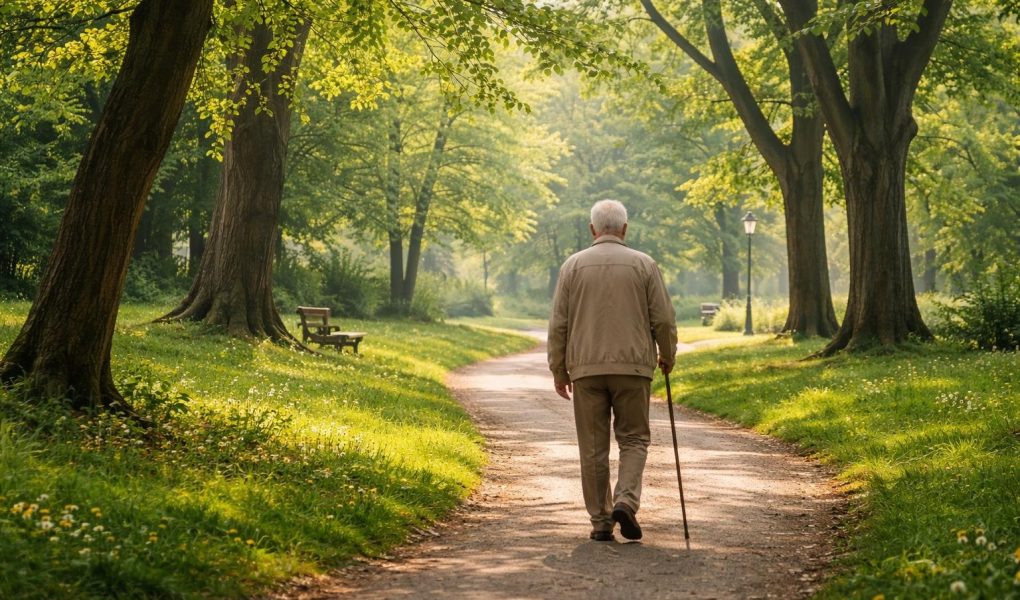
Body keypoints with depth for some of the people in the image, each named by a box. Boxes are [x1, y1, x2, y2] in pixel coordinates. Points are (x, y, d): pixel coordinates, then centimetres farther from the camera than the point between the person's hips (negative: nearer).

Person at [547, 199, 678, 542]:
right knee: (634, 438, 10)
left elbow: (558, 324, 2)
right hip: (632, 366, -1)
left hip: (586, 369, 1)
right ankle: (626, 501, -11)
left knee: (593, 447, 6)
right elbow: (663, 319, 0)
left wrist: (559, 370, 10)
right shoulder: (643, 265, 1)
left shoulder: (573, 265, 3)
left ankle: (601, 522, 8)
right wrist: (667, 356, 17)